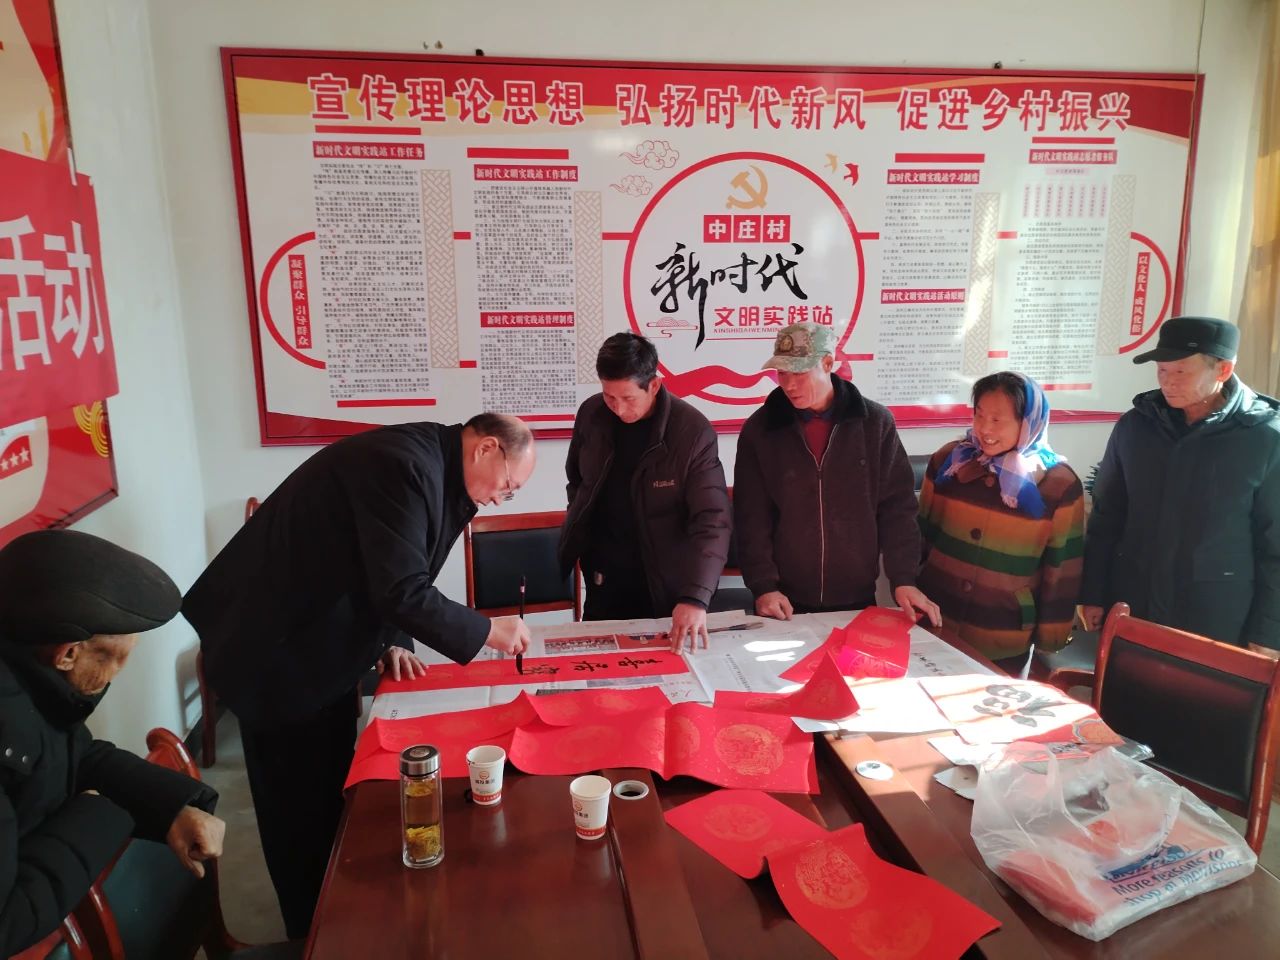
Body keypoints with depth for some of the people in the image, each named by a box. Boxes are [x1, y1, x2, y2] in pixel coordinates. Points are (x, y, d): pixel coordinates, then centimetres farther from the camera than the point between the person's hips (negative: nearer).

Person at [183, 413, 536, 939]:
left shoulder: (431, 466, 5)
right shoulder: (406, 464, -27)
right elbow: (402, 591, -30)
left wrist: (390, 641, 2)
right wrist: (487, 631, -19)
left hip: (319, 639, 10)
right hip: (277, 647, -10)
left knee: (330, 790, 19)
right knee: (301, 802, 5)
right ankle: (313, 933, 23)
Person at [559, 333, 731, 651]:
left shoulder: (693, 431, -19)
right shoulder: (591, 413, -5)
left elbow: (712, 521, -24)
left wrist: (695, 596, -35)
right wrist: (581, 529, 7)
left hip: (663, 584, -3)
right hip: (602, 576, 3)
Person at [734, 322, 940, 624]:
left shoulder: (875, 423, -2)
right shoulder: (759, 429, -3)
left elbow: (896, 507, -1)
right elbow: (751, 518, -4)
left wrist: (903, 580, -8)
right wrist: (763, 586, -12)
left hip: (857, 601, 1)